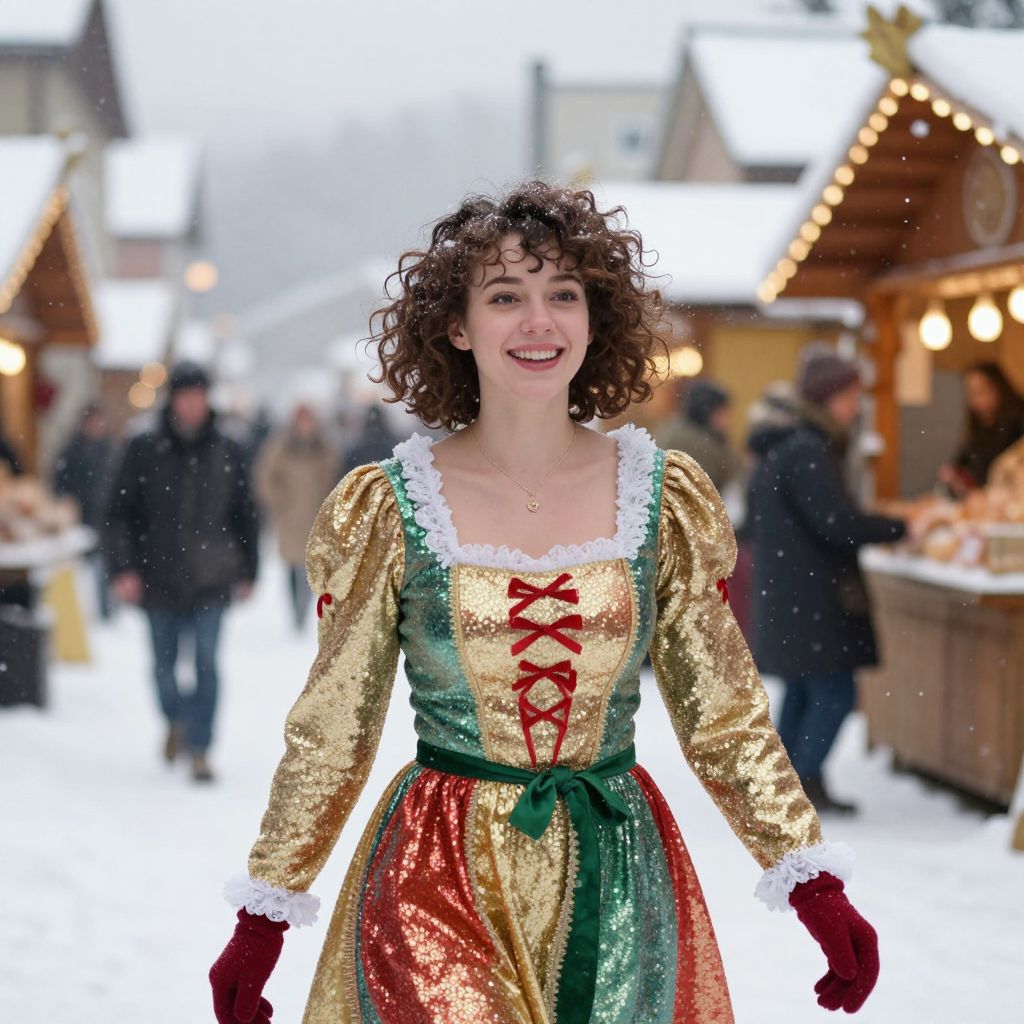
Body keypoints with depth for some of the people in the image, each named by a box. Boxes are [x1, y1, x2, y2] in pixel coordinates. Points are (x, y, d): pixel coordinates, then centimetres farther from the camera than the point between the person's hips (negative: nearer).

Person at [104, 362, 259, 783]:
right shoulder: (144, 449, -1)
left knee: (206, 661, -10)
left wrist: (247, 571, 12)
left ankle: (199, 750, -3)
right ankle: (176, 721, 39)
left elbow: (246, 516, 11)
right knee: (164, 665, 10)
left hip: (211, 581, 0)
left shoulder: (226, 453, 2)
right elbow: (120, 512, 0)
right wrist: (124, 568, -8)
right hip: (159, 578, 1)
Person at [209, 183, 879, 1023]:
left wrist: (817, 888, -2)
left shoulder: (665, 497, -1)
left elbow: (725, 715, 4)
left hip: (618, 882, 2)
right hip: (440, 887, -2)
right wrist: (260, 923, 2)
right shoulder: (389, 510, -5)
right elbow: (329, 733, 1)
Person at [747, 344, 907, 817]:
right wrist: (902, 527, -14)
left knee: (803, 691, 15)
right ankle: (807, 782, -2)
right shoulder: (807, 452, -19)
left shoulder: (784, 446, 13)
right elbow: (838, 525, -23)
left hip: (788, 596, 10)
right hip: (809, 597, -10)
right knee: (835, 692, -6)